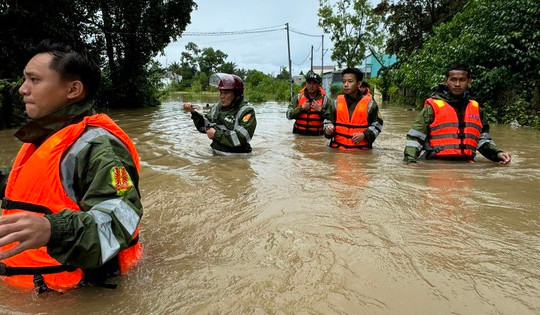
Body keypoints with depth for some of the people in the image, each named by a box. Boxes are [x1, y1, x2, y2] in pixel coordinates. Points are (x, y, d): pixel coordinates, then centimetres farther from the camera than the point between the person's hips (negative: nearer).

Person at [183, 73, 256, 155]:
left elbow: (241, 138, -21)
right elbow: (204, 127, 17)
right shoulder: (217, 108, 11)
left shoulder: (246, 112, -10)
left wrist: (216, 134, -15)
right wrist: (194, 112, 2)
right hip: (216, 156, 6)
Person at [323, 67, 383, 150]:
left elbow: (377, 125, 6)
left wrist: (364, 135, -10)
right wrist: (328, 129, -7)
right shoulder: (336, 103, 7)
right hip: (337, 149, 2)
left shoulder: (369, 103, 0)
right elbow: (328, 120, 15)